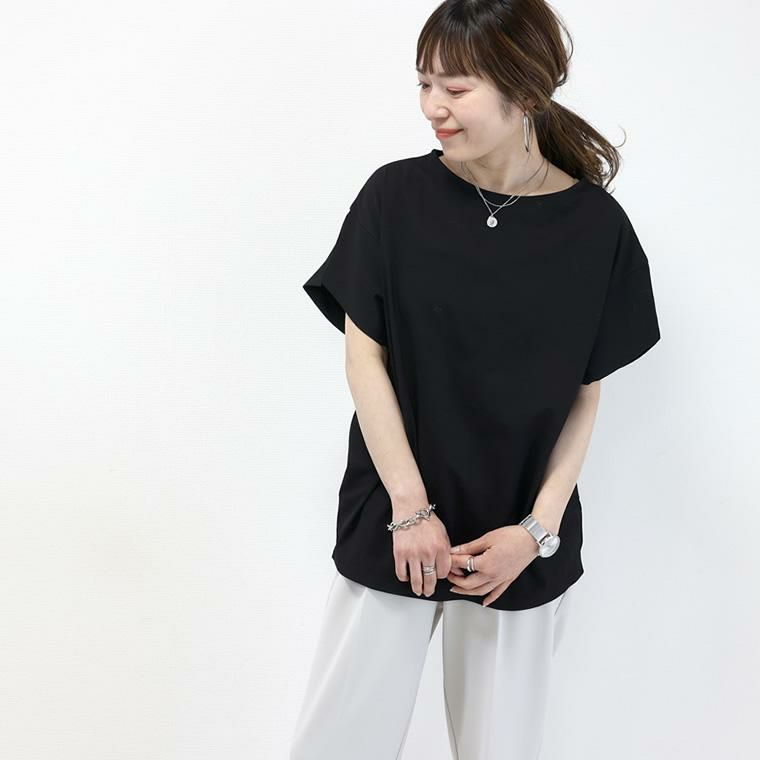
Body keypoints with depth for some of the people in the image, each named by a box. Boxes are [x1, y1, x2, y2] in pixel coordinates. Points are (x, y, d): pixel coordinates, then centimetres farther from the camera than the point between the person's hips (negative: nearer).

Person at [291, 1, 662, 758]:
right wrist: (412, 507, -9)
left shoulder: (595, 226, -5)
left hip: (520, 536, 1)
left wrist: (539, 528, -8)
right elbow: (364, 356, -5)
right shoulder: (395, 197, -6)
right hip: (394, 521, 0)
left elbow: (585, 395, 0)